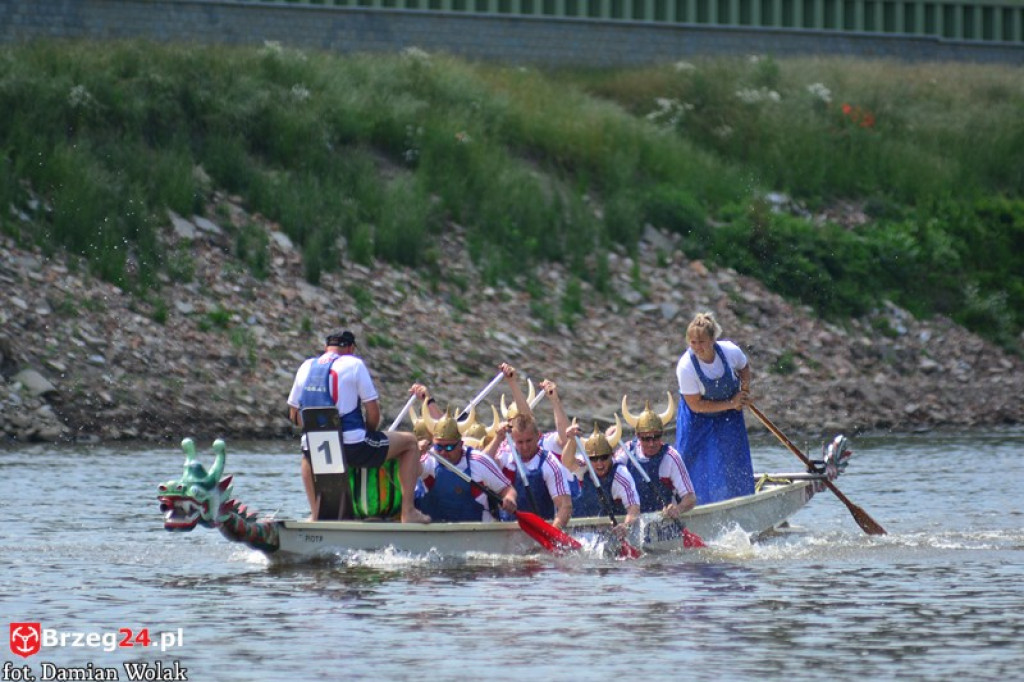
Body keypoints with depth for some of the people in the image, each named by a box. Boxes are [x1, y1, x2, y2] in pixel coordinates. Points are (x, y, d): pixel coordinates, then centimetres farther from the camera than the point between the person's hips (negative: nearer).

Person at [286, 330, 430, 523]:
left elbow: (294, 415, 14)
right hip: (353, 448, -5)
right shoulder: (353, 364, -3)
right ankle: (408, 511, 9)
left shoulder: (306, 367, 10)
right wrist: (369, 434, 14)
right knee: (410, 442, 15)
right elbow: (373, 411, -4)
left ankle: (316, 514, 31)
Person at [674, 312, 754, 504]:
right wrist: (730, 403, -22)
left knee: (735, 465, 6)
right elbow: (696, 405, -23)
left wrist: (745, 389, -13)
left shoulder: (730, 351, -21)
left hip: (728, 417, 3)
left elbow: (744, 368, 5)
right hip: (698, 421, -3)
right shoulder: (685, 367, -30)